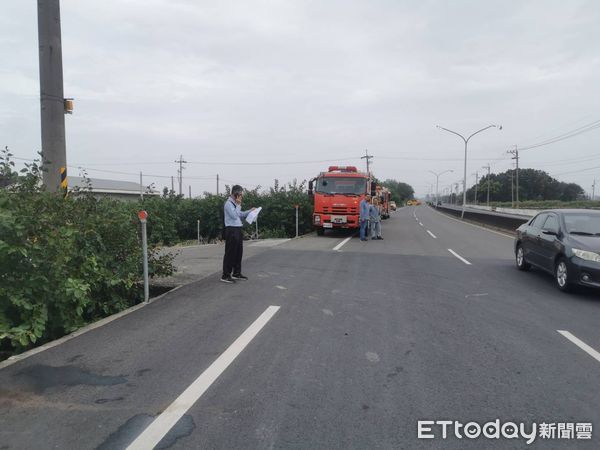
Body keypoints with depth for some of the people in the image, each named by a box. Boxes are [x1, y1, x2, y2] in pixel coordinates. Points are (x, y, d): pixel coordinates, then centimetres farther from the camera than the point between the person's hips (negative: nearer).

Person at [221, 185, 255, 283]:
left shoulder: (234, 203, 17)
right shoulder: (228, 203, -13)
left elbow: (240, 215, 26)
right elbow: (234, 215, -22)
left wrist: (250, 211, 15)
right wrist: (239, 205, -14)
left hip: (238, 230, 10)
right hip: (231, 230, -10)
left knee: (238, 252, 14)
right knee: (230, 253, -6)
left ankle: (236, 273, 24)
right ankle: (225, 275, -1)